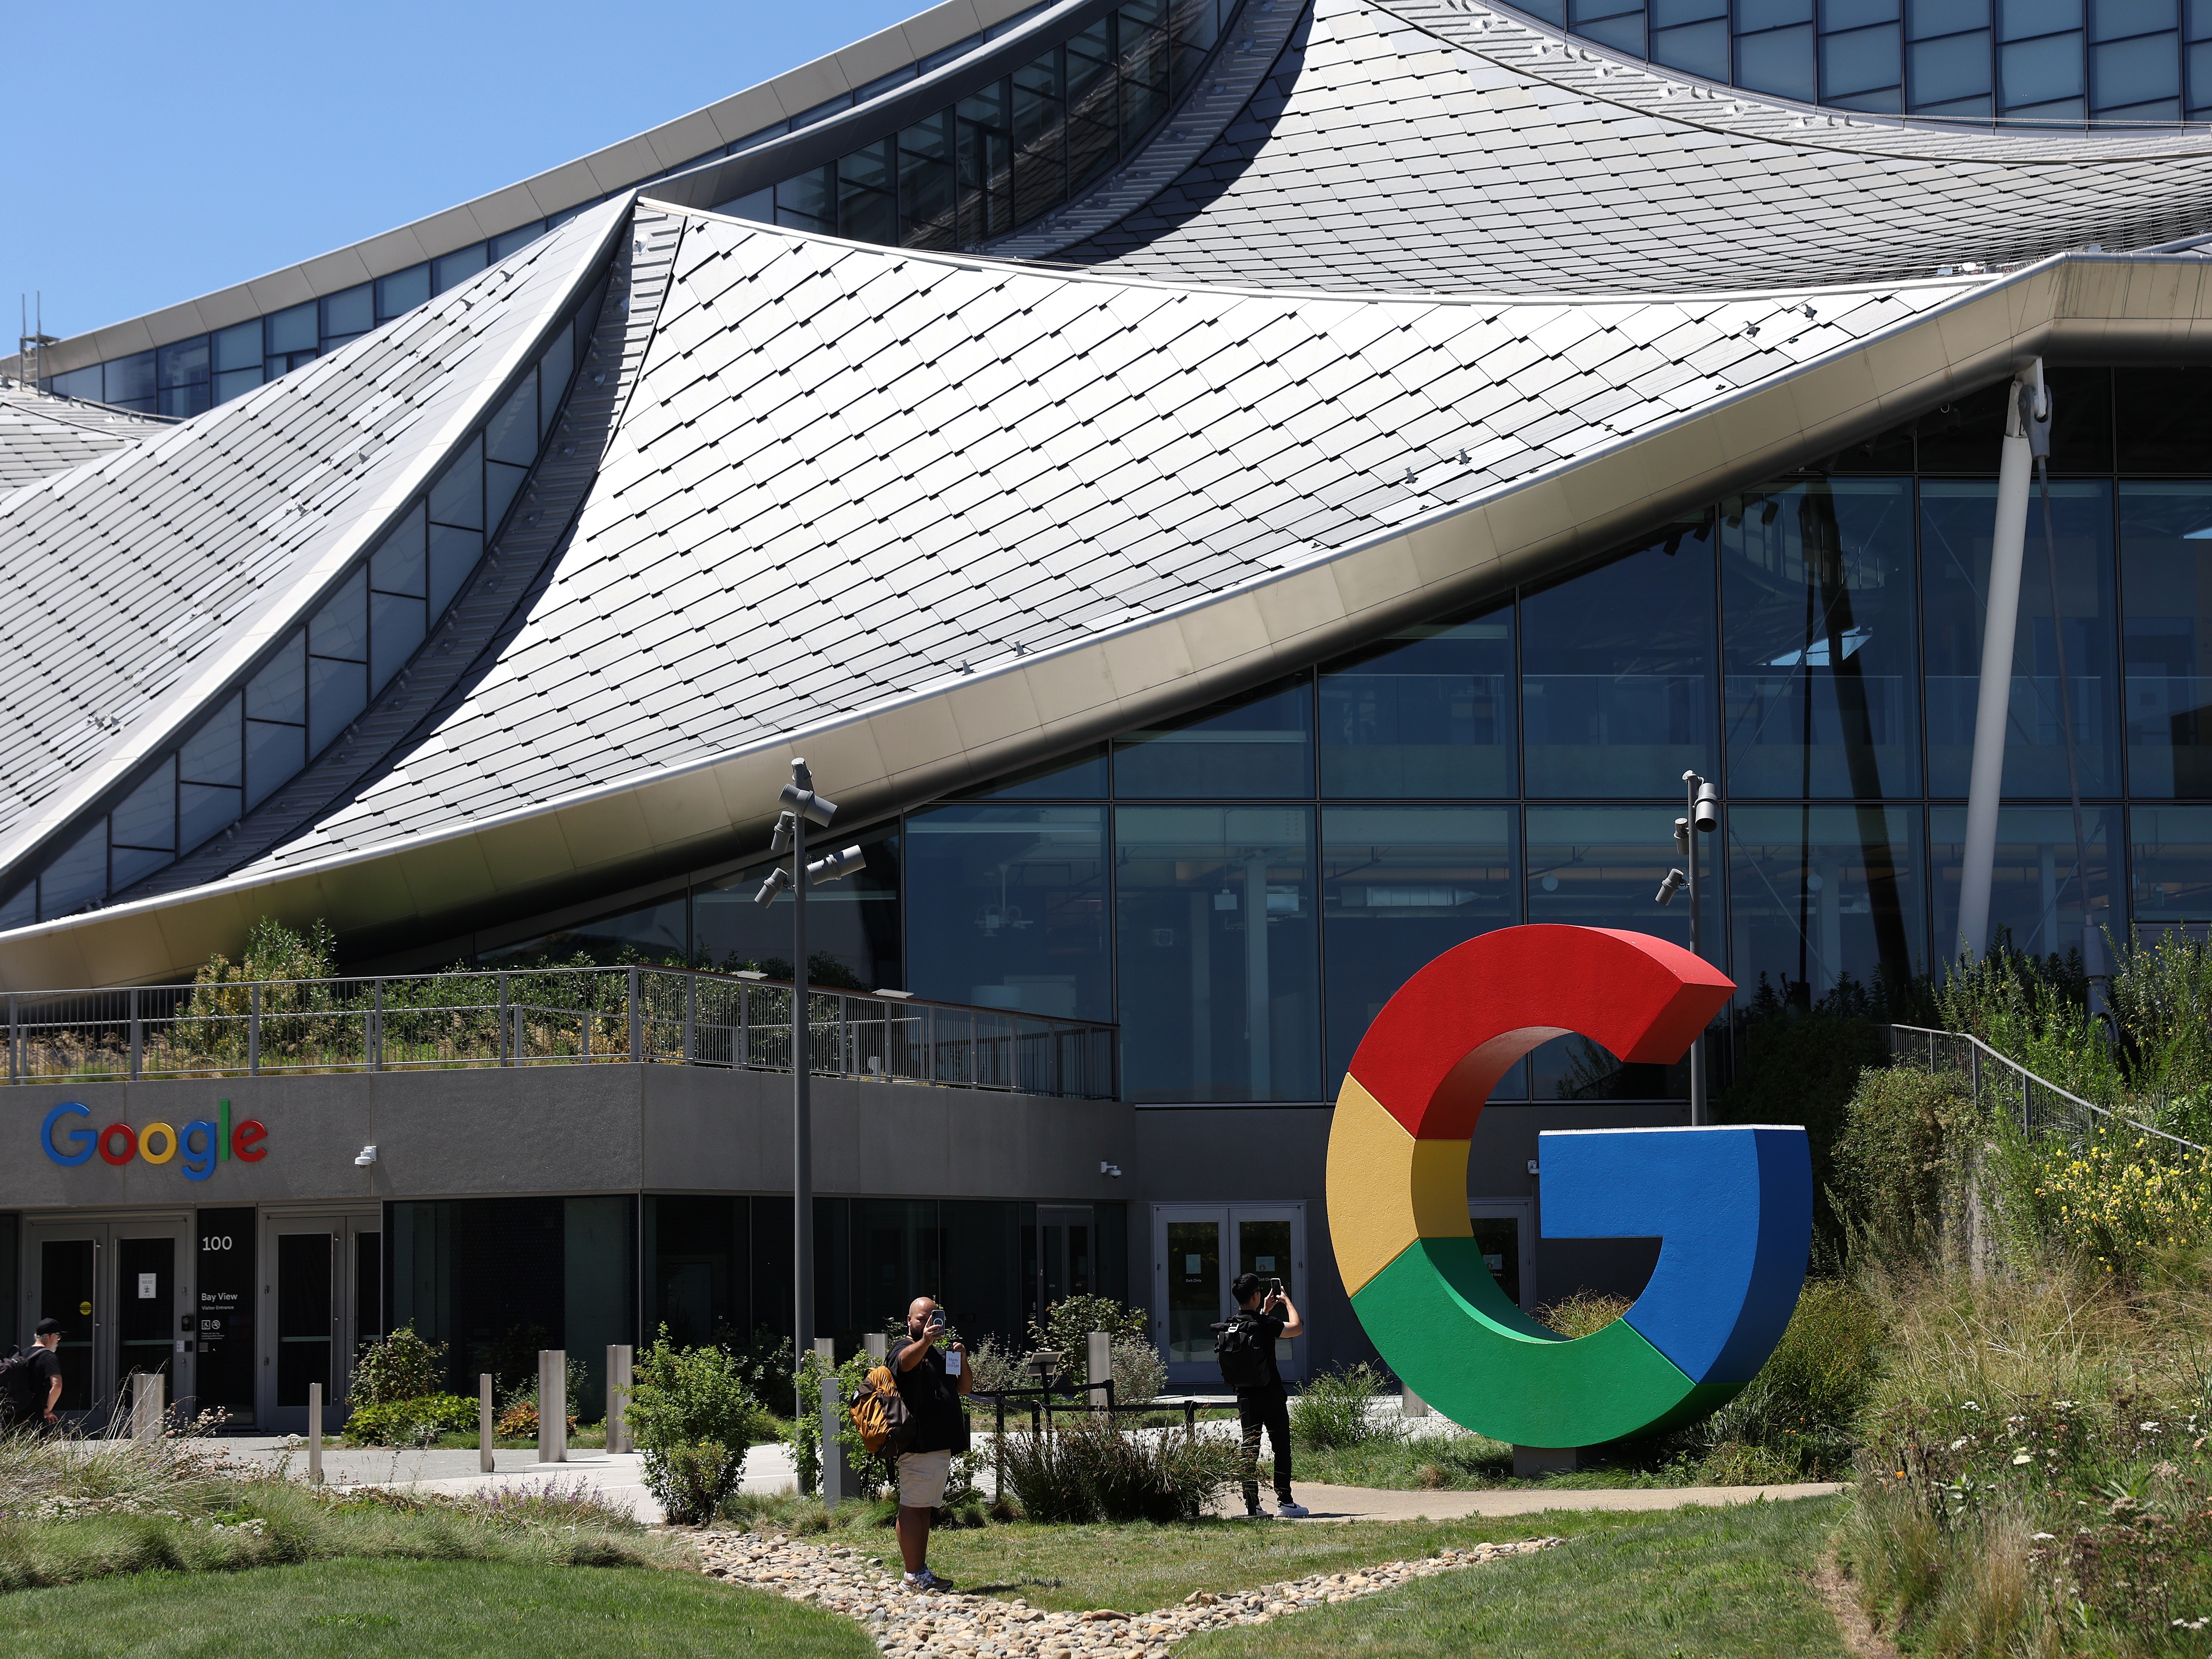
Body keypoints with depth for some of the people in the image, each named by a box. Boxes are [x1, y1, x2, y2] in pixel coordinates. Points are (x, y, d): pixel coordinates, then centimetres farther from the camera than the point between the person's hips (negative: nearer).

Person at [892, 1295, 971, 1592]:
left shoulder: (939, 1354, 24)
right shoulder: (906, 1350, -3)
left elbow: (964, 1388, 21)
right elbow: (906, 1361, -28)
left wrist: (962, 1360, 2)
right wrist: (925, 1341, -49)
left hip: (941, 1445, 9)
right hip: (918, 1445, -9)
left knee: (925, 1510, 12)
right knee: (912, 1508, -10)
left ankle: (921, 1572, 15)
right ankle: (913, 1576, -12)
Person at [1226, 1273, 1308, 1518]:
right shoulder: (1264, 1324, -15)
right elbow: (1298, 1328, -5)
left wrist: (1265, 1310, 31)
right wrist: (1287, 1301, 8)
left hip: (1245, 1396, 6)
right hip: (1271, 1396, -6)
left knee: (1249, 1450, 7)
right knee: (1282, 1449, 3)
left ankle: (1251, 1505, 4)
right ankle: (1285, 1502, 3)